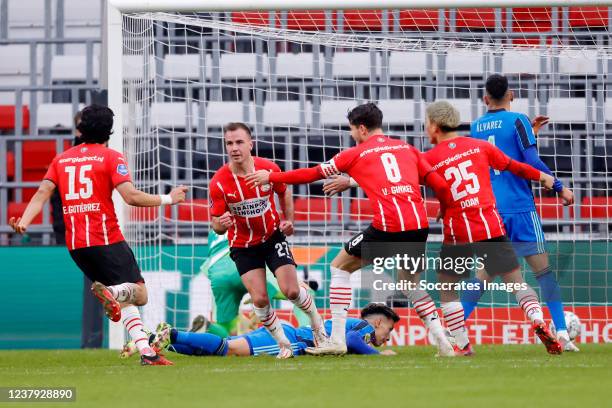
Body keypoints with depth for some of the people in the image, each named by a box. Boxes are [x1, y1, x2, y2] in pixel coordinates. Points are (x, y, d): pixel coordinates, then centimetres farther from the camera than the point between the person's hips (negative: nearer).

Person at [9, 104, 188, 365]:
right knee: (138, 293, -4)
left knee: (123, 299, 14)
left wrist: (24, 222, -4)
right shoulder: (111, 157, -1)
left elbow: (42, 194, 2)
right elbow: (131, 197, -11)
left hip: (75, 245, 6)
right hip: (107, 240, -6)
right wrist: (168, 199, -1)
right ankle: (110, 292, -35)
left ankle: (145, 351, -1)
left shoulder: (61, 159, 15)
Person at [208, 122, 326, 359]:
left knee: (291, 290, -10)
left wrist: (288, 220, 0)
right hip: (243, 246, 0)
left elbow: (284, 193, 9)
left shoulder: (269, 169, -15)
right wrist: (222, 224, -37)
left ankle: (317, 322, 20)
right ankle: (283, 344, 11)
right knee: (259, 299, -11)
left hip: (273, 236, 0)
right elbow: (216, 224, -14)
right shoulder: (218, 182, -20)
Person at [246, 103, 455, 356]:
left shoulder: (357, 154, 9)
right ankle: (442, 342, 13)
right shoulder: (408, 149, 19)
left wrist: (271, 177, 23)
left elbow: (312, 174, 13)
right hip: (418, 224, 5)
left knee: (340, 268, 15)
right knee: (412, 281, 26)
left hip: (387, 226, -5)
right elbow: (439, 185, 12)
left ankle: (337, 340, 9)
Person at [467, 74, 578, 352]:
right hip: (520, 209, -4)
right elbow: (532, 162, -12)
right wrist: (559, 188, -4)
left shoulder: (476, 127, 12)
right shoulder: (517, 121, -4)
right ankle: (561, 332, -8)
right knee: (543, 269, -1)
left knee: (482, 273, 9)